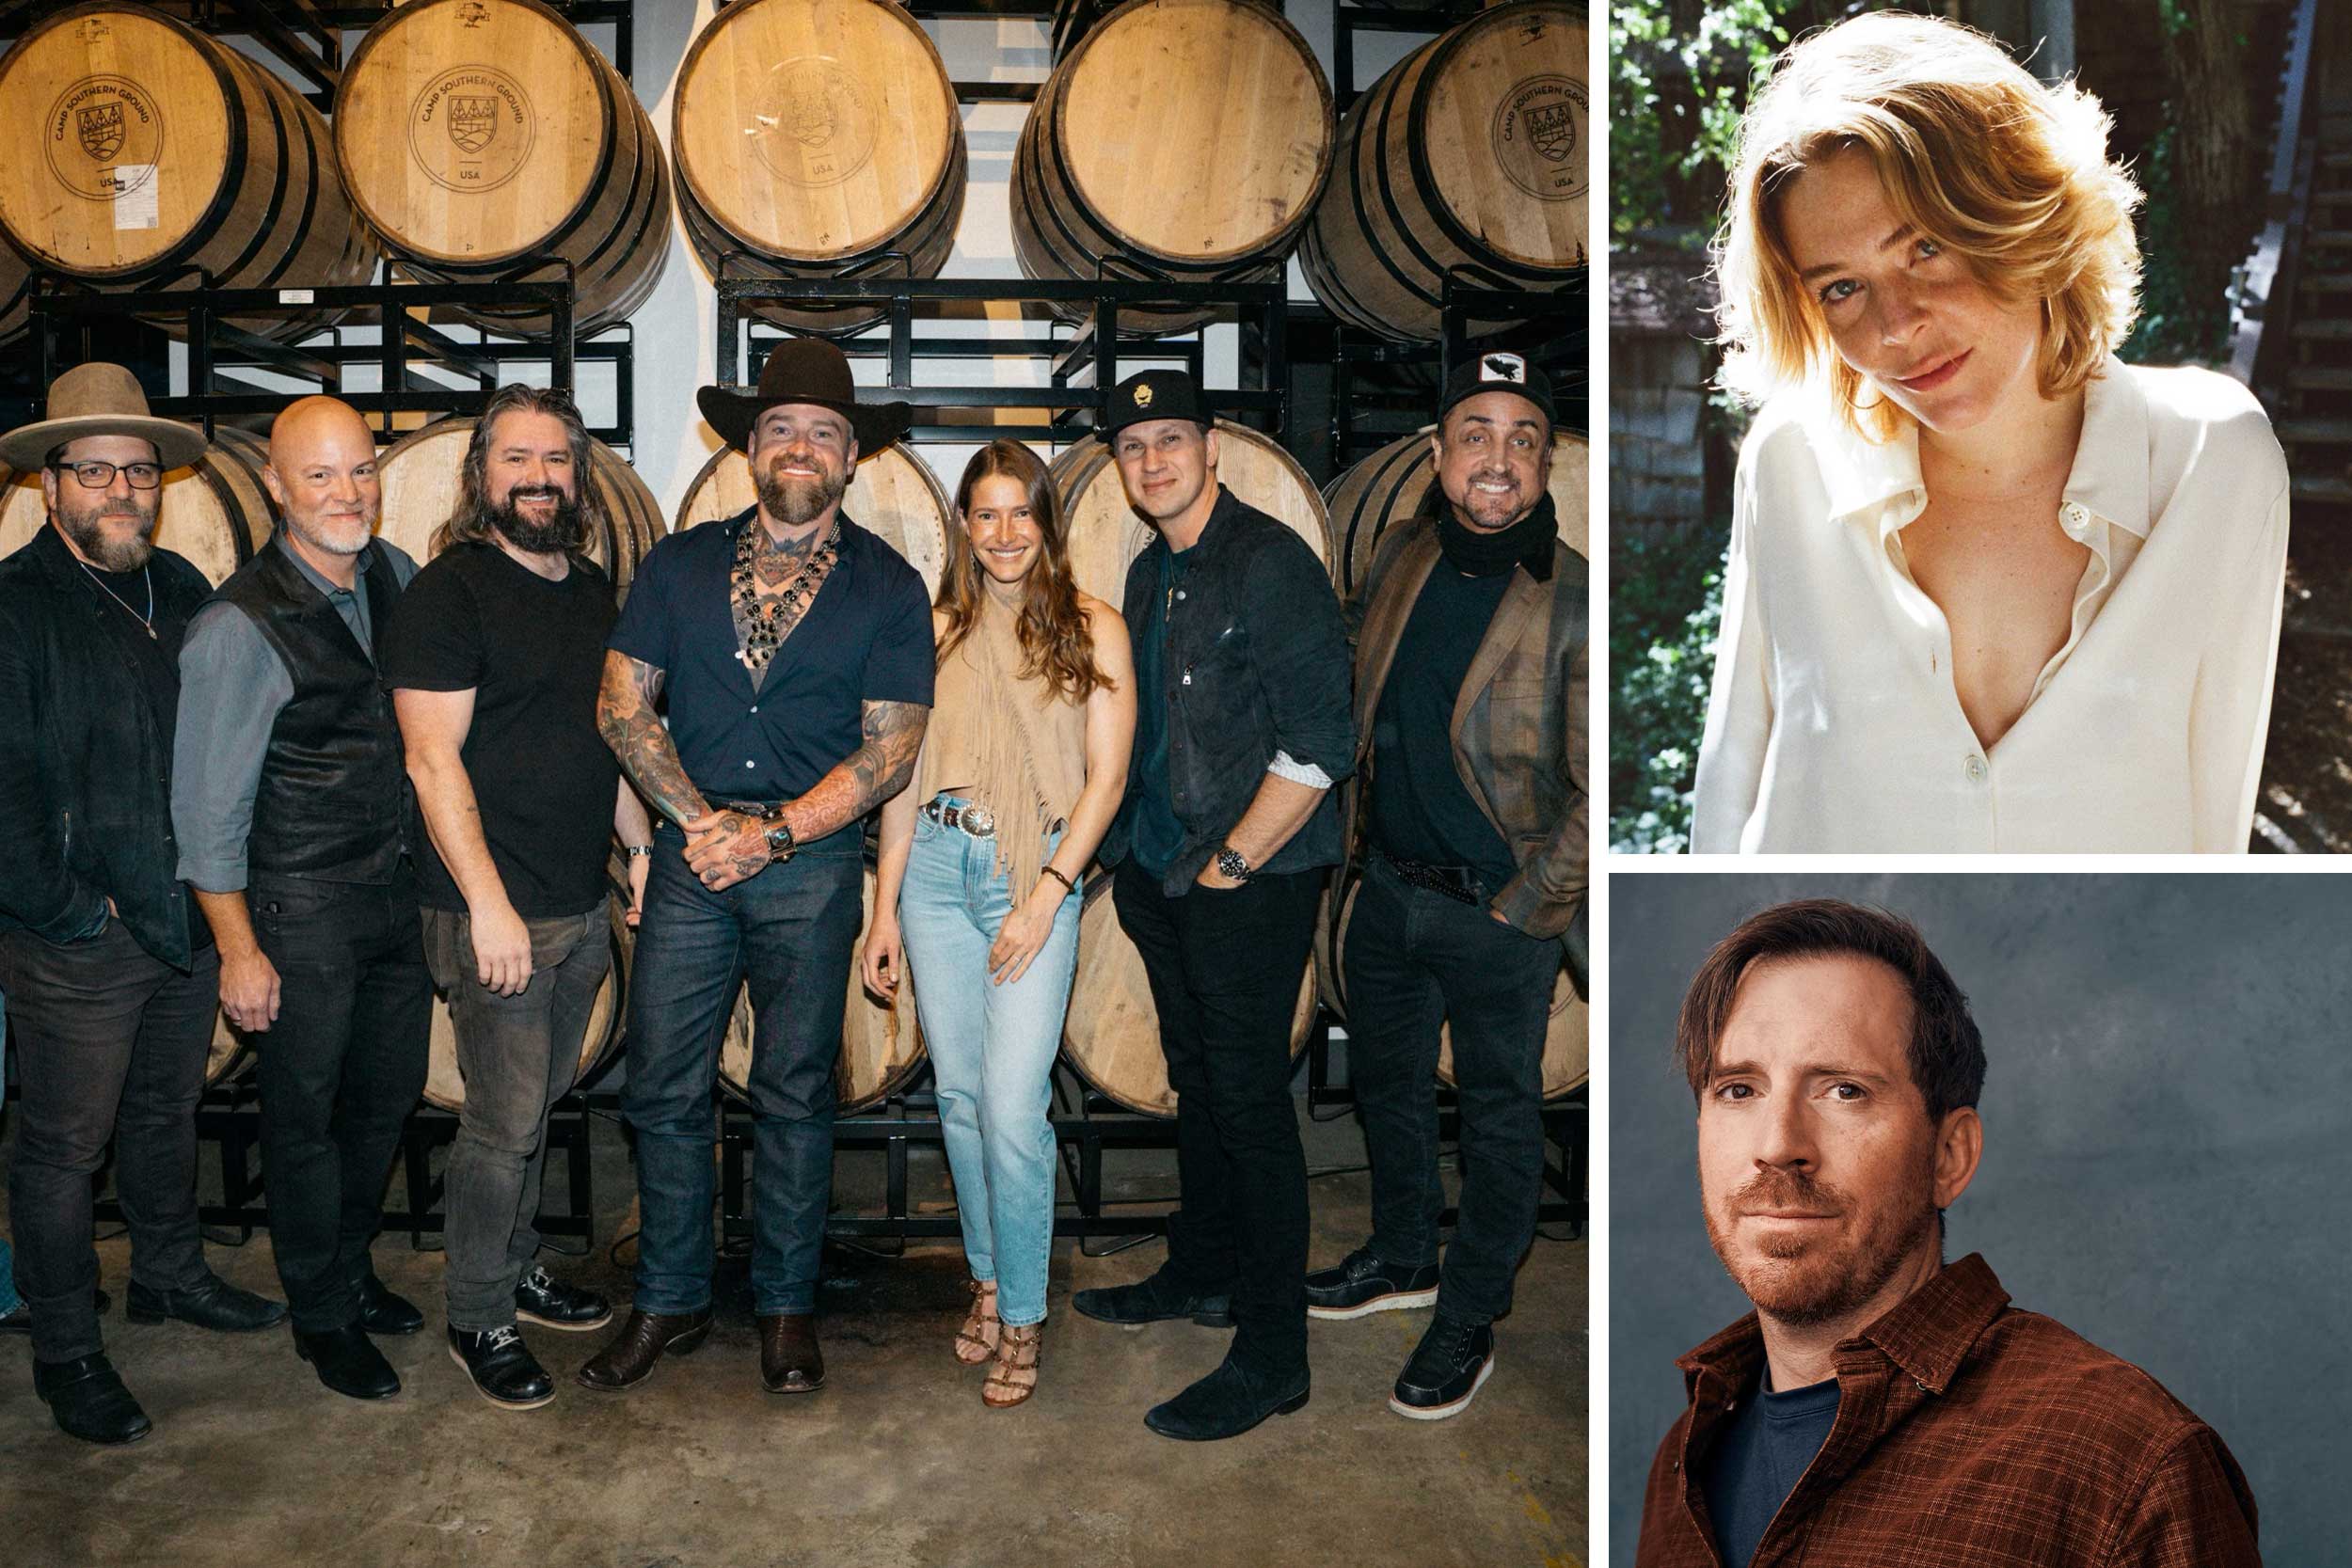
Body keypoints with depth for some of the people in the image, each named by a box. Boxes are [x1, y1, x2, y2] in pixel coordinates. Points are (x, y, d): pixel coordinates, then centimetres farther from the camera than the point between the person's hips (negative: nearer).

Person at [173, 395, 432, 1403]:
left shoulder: (397, 575, 1)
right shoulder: (238, 628, -17)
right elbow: (208, 807, -13)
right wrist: (239, 949, -11)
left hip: (402, 888, 6)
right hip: (302, 906, -6)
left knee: (388, 1096, 18)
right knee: (305, 1114, 9)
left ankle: (351, 1268, 40)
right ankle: (322, 1318, 27)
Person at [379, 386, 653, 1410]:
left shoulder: (592, 591, 12)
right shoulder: (449, 593, -10)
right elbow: (433, 758, -15)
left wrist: (640, 841, 13)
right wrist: (488, 904, -19)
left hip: (582, 904, 7)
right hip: (496, 912, -7)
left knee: (537, 1107, 18)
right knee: (504, 1123, 0)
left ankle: (515, 1268, 34)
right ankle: (478, 1321, 17)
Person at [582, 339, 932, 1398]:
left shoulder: (888, 588, 1)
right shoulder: (680, 565, 7)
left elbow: (889, 752, -3)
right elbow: (622, 704, 3)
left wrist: (773, 832, -12)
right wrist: (701, 820, -8)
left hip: (813, 871, -2)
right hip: (690, 861, 2)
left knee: (795, 1097, 7)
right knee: (664, 1091, 5)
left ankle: (787, 1307, 22)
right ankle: (669, 1302, 22)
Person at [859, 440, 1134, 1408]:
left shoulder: (1091, 629, 1)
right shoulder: (935, 629, 9)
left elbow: (1105, 779, -3)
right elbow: (906, 774, 10)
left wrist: (1044, 900, -10)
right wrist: (885, 905, 7)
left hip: (1037, 873, -3)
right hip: (936, 866, 3)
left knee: (1013, 1110, -8)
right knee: (959, 1096, 9)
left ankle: (1022, 1316, 9)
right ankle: (987, 1278, 27)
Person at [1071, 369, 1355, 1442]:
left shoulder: (1273, 564, -13)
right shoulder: (1148, 574, 13)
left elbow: (1317, 747, -17)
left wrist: (1228, 863, -15)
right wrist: (1135, 851, 13)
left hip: (1249, 881, -8)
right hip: (1160, 872, 8)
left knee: (1250, 1098, -4)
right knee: (1196, 1080, 18)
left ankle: (1271, 1356, 6)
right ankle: (1203, 1273, 35)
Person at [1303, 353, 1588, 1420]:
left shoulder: (1573, 602, -20)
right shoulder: (1399, 560, -2)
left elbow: (1597, 793, -16)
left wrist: (1521, 906, -14)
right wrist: (1367, 836, 12)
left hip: (1499, 912, -6)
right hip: (1389, 887, 6)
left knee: (1499, 1119, 11)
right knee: (1384, 1080, 22)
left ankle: (1469, 1322, 30)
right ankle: (1400, 1258, 46)